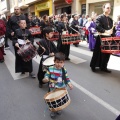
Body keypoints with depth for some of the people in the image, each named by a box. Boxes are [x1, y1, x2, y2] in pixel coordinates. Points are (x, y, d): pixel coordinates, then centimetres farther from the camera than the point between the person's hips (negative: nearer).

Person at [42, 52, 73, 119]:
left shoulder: (64, 70, -9)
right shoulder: (50, 69, -14)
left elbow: (66, 78, 0)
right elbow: (47, 75, -6)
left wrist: (69, 84, -13)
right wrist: (45, 79, -28)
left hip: (62, 89, 2)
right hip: (53, 89, -1)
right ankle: (53, 111, 38)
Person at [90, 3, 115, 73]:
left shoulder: (110, 19, 14)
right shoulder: (99, 18, -8)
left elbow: (112, 29, 16)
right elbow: (97, 27, -21)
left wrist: (113, 36, 4)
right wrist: (105, 31, -27)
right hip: (101, 38, -7)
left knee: (107, 53, 9)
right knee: (98, 53, 1)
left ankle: (103, 67, 22)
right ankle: (93, 66, 17)